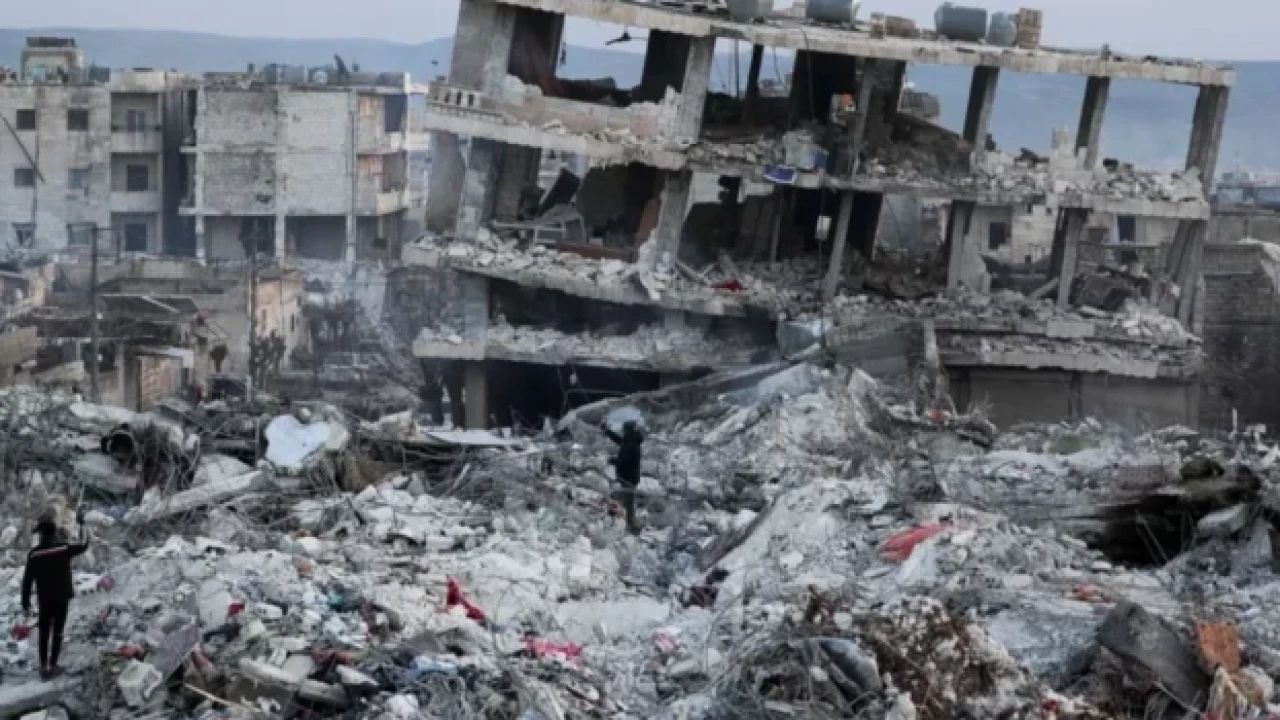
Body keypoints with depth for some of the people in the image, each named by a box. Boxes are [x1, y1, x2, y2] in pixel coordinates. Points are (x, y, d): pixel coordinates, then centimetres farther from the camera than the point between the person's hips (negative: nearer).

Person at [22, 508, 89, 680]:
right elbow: (84, 545, 3)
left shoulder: (34, 554, -12)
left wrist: (25, 603, 0)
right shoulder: (64, 549, -14)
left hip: (44, 600, 0)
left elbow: (27, 580, -9)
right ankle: (52, 666, 12)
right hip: (62, 598, 0)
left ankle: (44, 667, 13)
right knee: (57, 633, 10)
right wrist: (82, 524, 12)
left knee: (44, 634, 13)